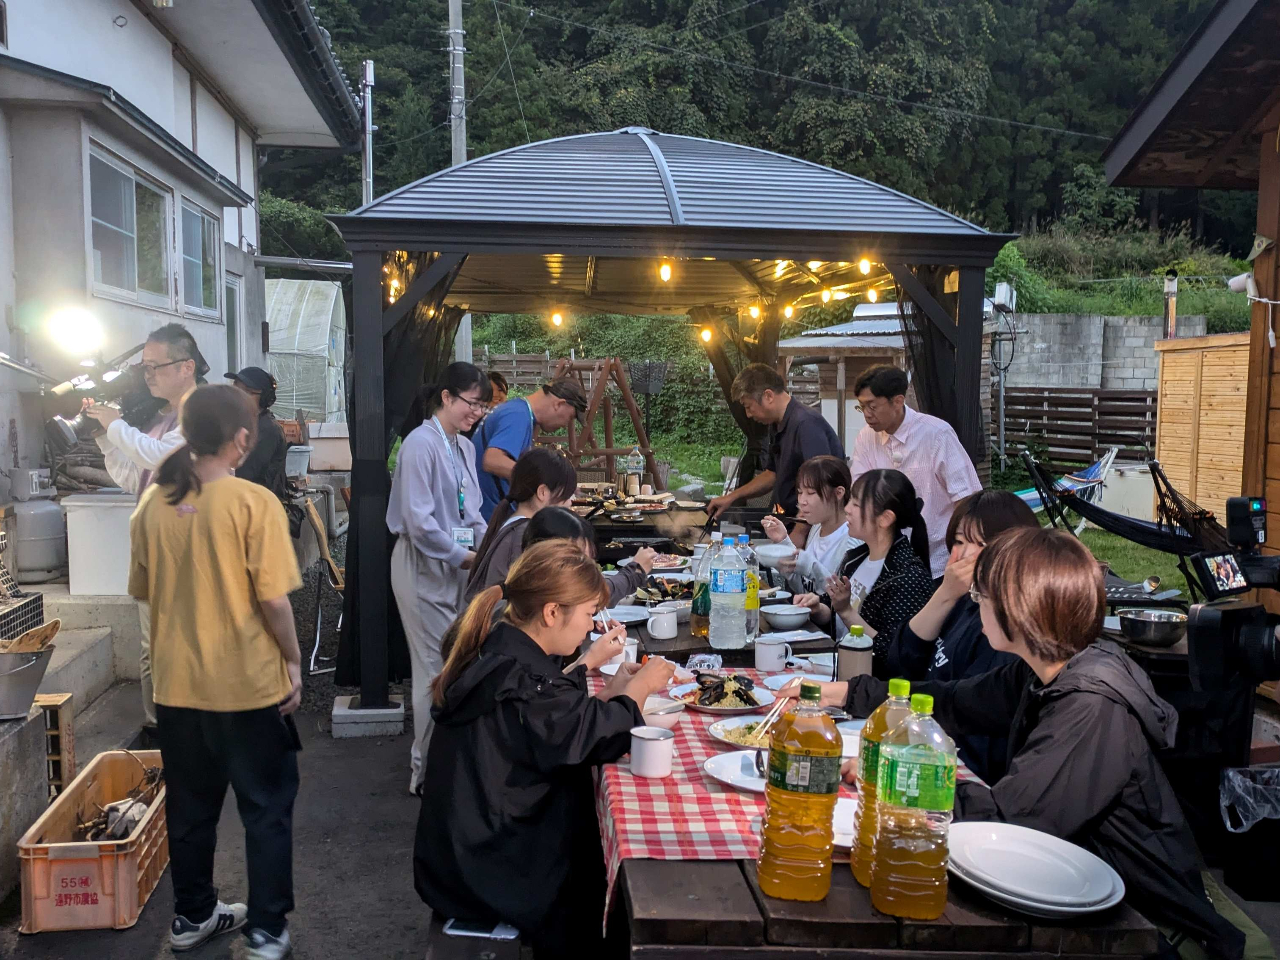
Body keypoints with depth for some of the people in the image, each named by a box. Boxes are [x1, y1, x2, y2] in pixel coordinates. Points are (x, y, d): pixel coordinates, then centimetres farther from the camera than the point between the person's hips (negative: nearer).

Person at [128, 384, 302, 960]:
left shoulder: (153, 503, 0)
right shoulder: (254, 502, -16)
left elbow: (143, 589, 11)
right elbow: (273, 598, -16)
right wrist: (293, 660, -4)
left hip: (176, 682, 5)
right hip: (248, 682, -5)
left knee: (189, 806, 20)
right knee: (266, 810, 10)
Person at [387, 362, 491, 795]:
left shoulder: (463, 447, 11)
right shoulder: (421, 443, -15)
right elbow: (419, 521, -20)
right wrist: (463, 557, -15)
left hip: (456, 568, 8)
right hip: (424, 568, -8)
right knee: (437, 668, -1)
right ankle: (427, 769, 13)